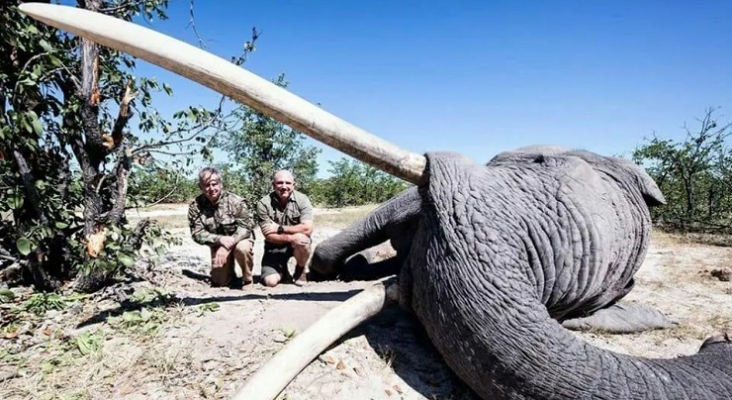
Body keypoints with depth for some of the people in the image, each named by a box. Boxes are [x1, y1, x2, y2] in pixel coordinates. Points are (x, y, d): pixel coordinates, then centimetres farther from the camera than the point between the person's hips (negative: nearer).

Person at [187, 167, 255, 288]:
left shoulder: (234, 201, -22)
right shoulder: (195, 205, -15)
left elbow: (246, 227, -22)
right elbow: (197, 234, -16)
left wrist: (226, 247, -35)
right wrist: (221, 239, -34)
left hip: (240, 238, -3)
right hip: (218, 244, 3)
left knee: (242, 248, -37)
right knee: (220, 281, -2)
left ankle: (247, 279, -8)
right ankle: (231, 275, 36)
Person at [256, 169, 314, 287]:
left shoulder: (302, 199, -13)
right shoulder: (263, 203, -13)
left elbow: (307, 229, -22)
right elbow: (269, 235, -15)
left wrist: (280, 228, -22)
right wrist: (292, 237, -31)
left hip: (298, 244, 0)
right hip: (275, 246, 1)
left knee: (301, 240, -35)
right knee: (270, 281, -17)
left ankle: (300, 270, -4)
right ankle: (283, 271, 21)